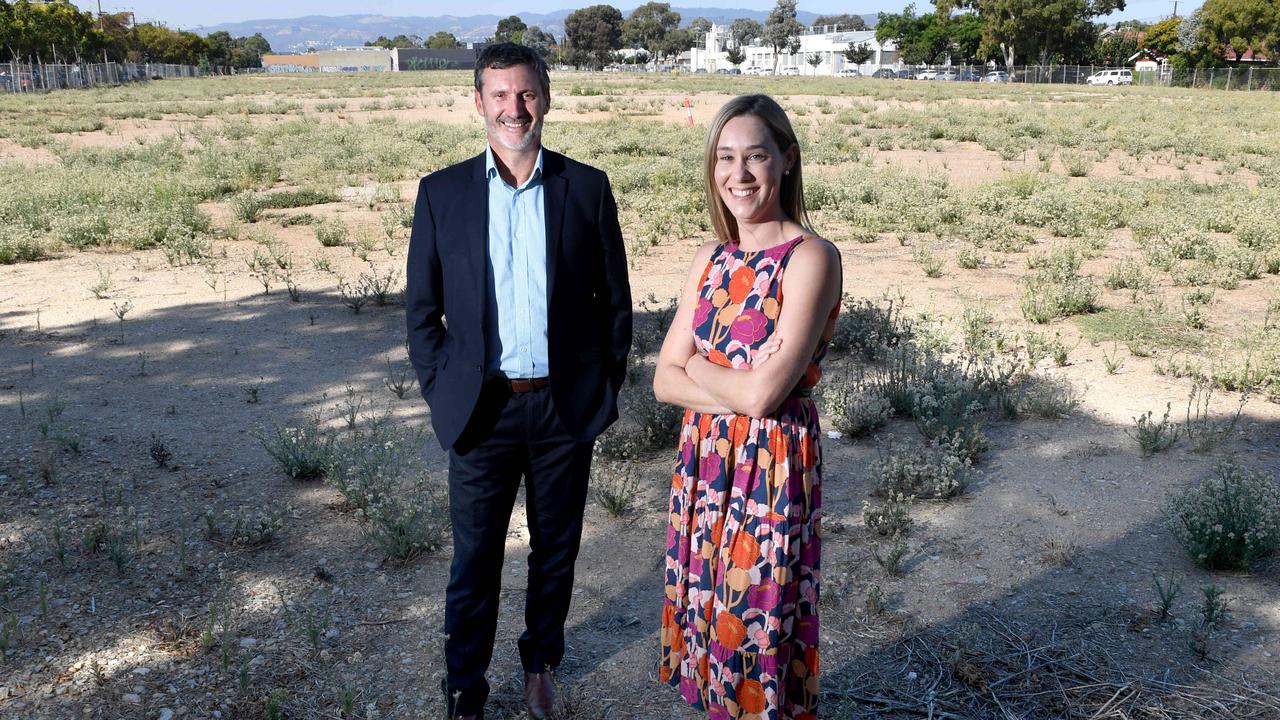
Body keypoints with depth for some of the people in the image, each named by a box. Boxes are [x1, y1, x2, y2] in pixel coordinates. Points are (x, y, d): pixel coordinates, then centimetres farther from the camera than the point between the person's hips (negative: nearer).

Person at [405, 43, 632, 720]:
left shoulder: (587, 187, -1)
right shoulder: (442, 192, 0)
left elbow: (615, 300, 4)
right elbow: (421, 308, 4)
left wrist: (606, 385, 2)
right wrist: (441, 389, -2)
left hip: (566, 407, 1)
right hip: (482, 406, 0)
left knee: (556, 550, 16)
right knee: (473, 561, 8)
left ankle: (540, 663, 40)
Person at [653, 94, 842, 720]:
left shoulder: (810, 258, -15)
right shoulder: (711, 259, 5)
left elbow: (765, 391, -23)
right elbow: (665, 380, 2)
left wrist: (698, 366, -5)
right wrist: (739, 386, -14)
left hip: (772, 468, -6)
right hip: (703, 461, 6)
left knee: (760, 629, 10)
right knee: (710, 616, 19)